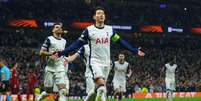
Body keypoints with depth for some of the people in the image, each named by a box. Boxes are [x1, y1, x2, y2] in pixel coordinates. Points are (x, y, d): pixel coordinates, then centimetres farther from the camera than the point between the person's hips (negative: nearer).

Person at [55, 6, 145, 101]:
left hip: (106, 63, 4)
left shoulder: (110, 29, 8)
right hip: (94, 61, -4)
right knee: (101, 84, -24)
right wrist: (61, 53, -8)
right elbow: (77, 44, -1)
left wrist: (135, 51, 11)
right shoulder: (89, 30, -3)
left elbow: (121, 42, 13)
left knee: (97, 89, 7)